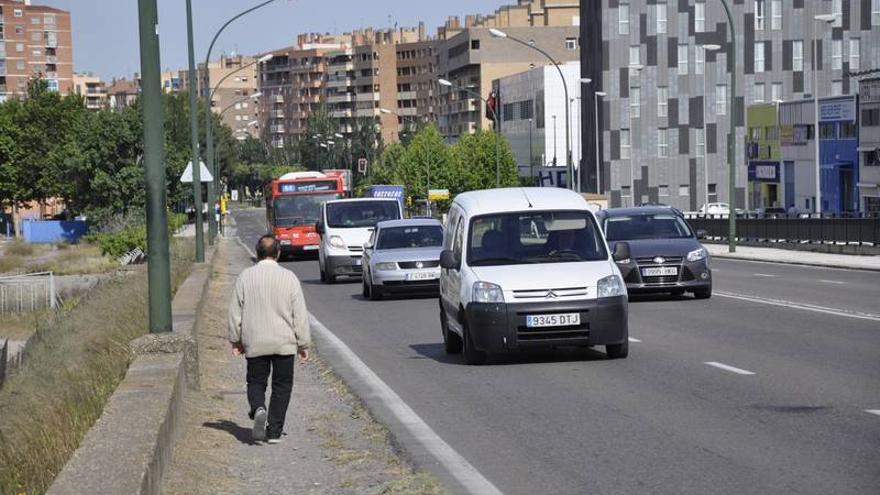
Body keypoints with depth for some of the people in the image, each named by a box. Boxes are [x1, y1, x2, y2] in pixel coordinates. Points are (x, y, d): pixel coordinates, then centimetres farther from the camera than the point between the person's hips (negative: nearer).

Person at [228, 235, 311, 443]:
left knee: (256, 382, 13)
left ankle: (258, 409, -18)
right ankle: (274, 431, 8)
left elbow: (235, 311, 4)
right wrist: (303, 344, 6)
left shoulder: (245, 276, -2)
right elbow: (300, 314, -3)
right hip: (284, 342, -1)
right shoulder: (288, 278, -5)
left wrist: (235, 340, 15)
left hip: (255, 343, 1)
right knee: (282, 386, 10)